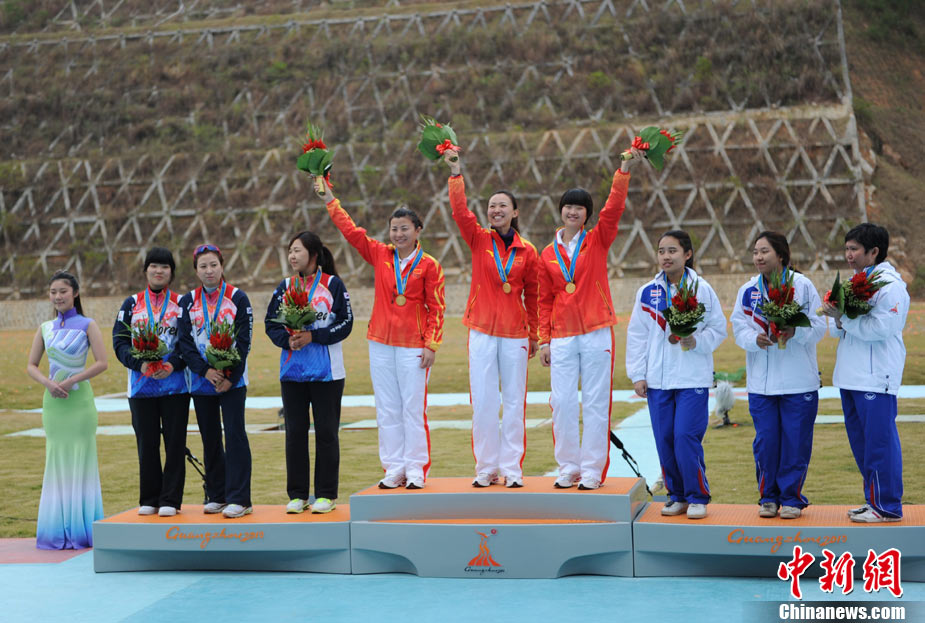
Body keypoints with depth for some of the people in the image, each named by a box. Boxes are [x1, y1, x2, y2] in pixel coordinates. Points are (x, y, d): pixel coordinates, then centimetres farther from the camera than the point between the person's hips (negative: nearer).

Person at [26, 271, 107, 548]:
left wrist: (70, 381, -15)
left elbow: (102, 362, -9)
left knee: (81, 461, -2)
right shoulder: (45, 328, 11)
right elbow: (31, 365, 11)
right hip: (52, 401, 4)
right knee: (56, 461, 6)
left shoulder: (87, 326, -1)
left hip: (79, 399, -4)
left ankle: (81, 529, 5)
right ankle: (57, 530, 12)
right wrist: (48, 383, -8)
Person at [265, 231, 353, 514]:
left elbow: (345, 323, -7)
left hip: (326, 371, -4)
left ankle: (326, 494, 8)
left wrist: (313, 336, -16)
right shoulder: (285, 286, 9)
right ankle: (297, 494, 13)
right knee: (295, 432, 5)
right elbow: (271, 322, 7)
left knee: (326, 431, 0)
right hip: (291, 371, 4)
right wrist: (288, 339, -12)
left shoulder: (333, 284, -2)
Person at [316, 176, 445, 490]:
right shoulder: (380, 255, 7)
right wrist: (330, 200, 7)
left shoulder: (428, 265, -3)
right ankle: (394, 469, 12)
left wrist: (431, 344, -9)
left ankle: (416, 469, 6)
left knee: (413, 407, -2)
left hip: (413, 346, -4)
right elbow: (351, 231, 9)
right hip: (381, 343, 4)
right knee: (387, 408, 6)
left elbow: (436, 308, -3)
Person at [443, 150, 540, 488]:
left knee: (514, 402, 3)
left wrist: (534, 335, 14)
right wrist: (455, 173, -22)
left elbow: (532, 295, 11)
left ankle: (512, 468, 10)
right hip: (482, 331, 0)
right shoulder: (479, 240, 4)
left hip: (515, 333, 0)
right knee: (483, 401, 0)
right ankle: (487, 467, 10)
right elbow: (460, 210, -12)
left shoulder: (527, 251, 4)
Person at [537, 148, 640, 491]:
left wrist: (624, 170, -18)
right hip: (562, 337, 2)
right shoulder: (548, 254, 10)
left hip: (597, 333, -2)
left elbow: (614, 207, -9)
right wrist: (544, 339, 7)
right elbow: (545, 301, 12)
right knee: (562, 403, 0)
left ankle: (593, 470, 7)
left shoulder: (597, 241, 5)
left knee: (595, 404, 0)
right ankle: (568, 468, 12)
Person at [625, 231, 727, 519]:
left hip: (693, 378, -3)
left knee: (686, 436, -11)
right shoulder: (647, 293, 7)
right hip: (657, 379, 3)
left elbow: (718, 329, 4)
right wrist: (637, 375, 4)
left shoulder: (702, 290, 1)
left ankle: (698, 497, 4)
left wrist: (696, 341, -14)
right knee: (664, 440, 3)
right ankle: (677, 495, 18)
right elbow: (637, 336, 8)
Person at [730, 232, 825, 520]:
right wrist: (756, 339, -18)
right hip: (761, 383, 2)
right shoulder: (747, 291, 7)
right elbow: (739, 328, 2)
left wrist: (795, 332, -23)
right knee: (765, 441, 5)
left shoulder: (803, 286, -2)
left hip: (799, 382, -2)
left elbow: (818, 326, -4)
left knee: (795, 442, 1)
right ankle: (768, 497, 19)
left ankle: (792, 498, 14)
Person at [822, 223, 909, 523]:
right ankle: (874, 500, 23)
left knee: (880, 441, -5)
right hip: (851, 375, 9)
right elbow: (839, 329, 16)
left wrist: (844, 317, -20)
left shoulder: (890, 285, -11)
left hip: (876, 378, -9)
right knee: (861, 442, 13)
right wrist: (837, 321, -6)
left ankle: (887, 506, 2)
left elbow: (881, 328, -22)